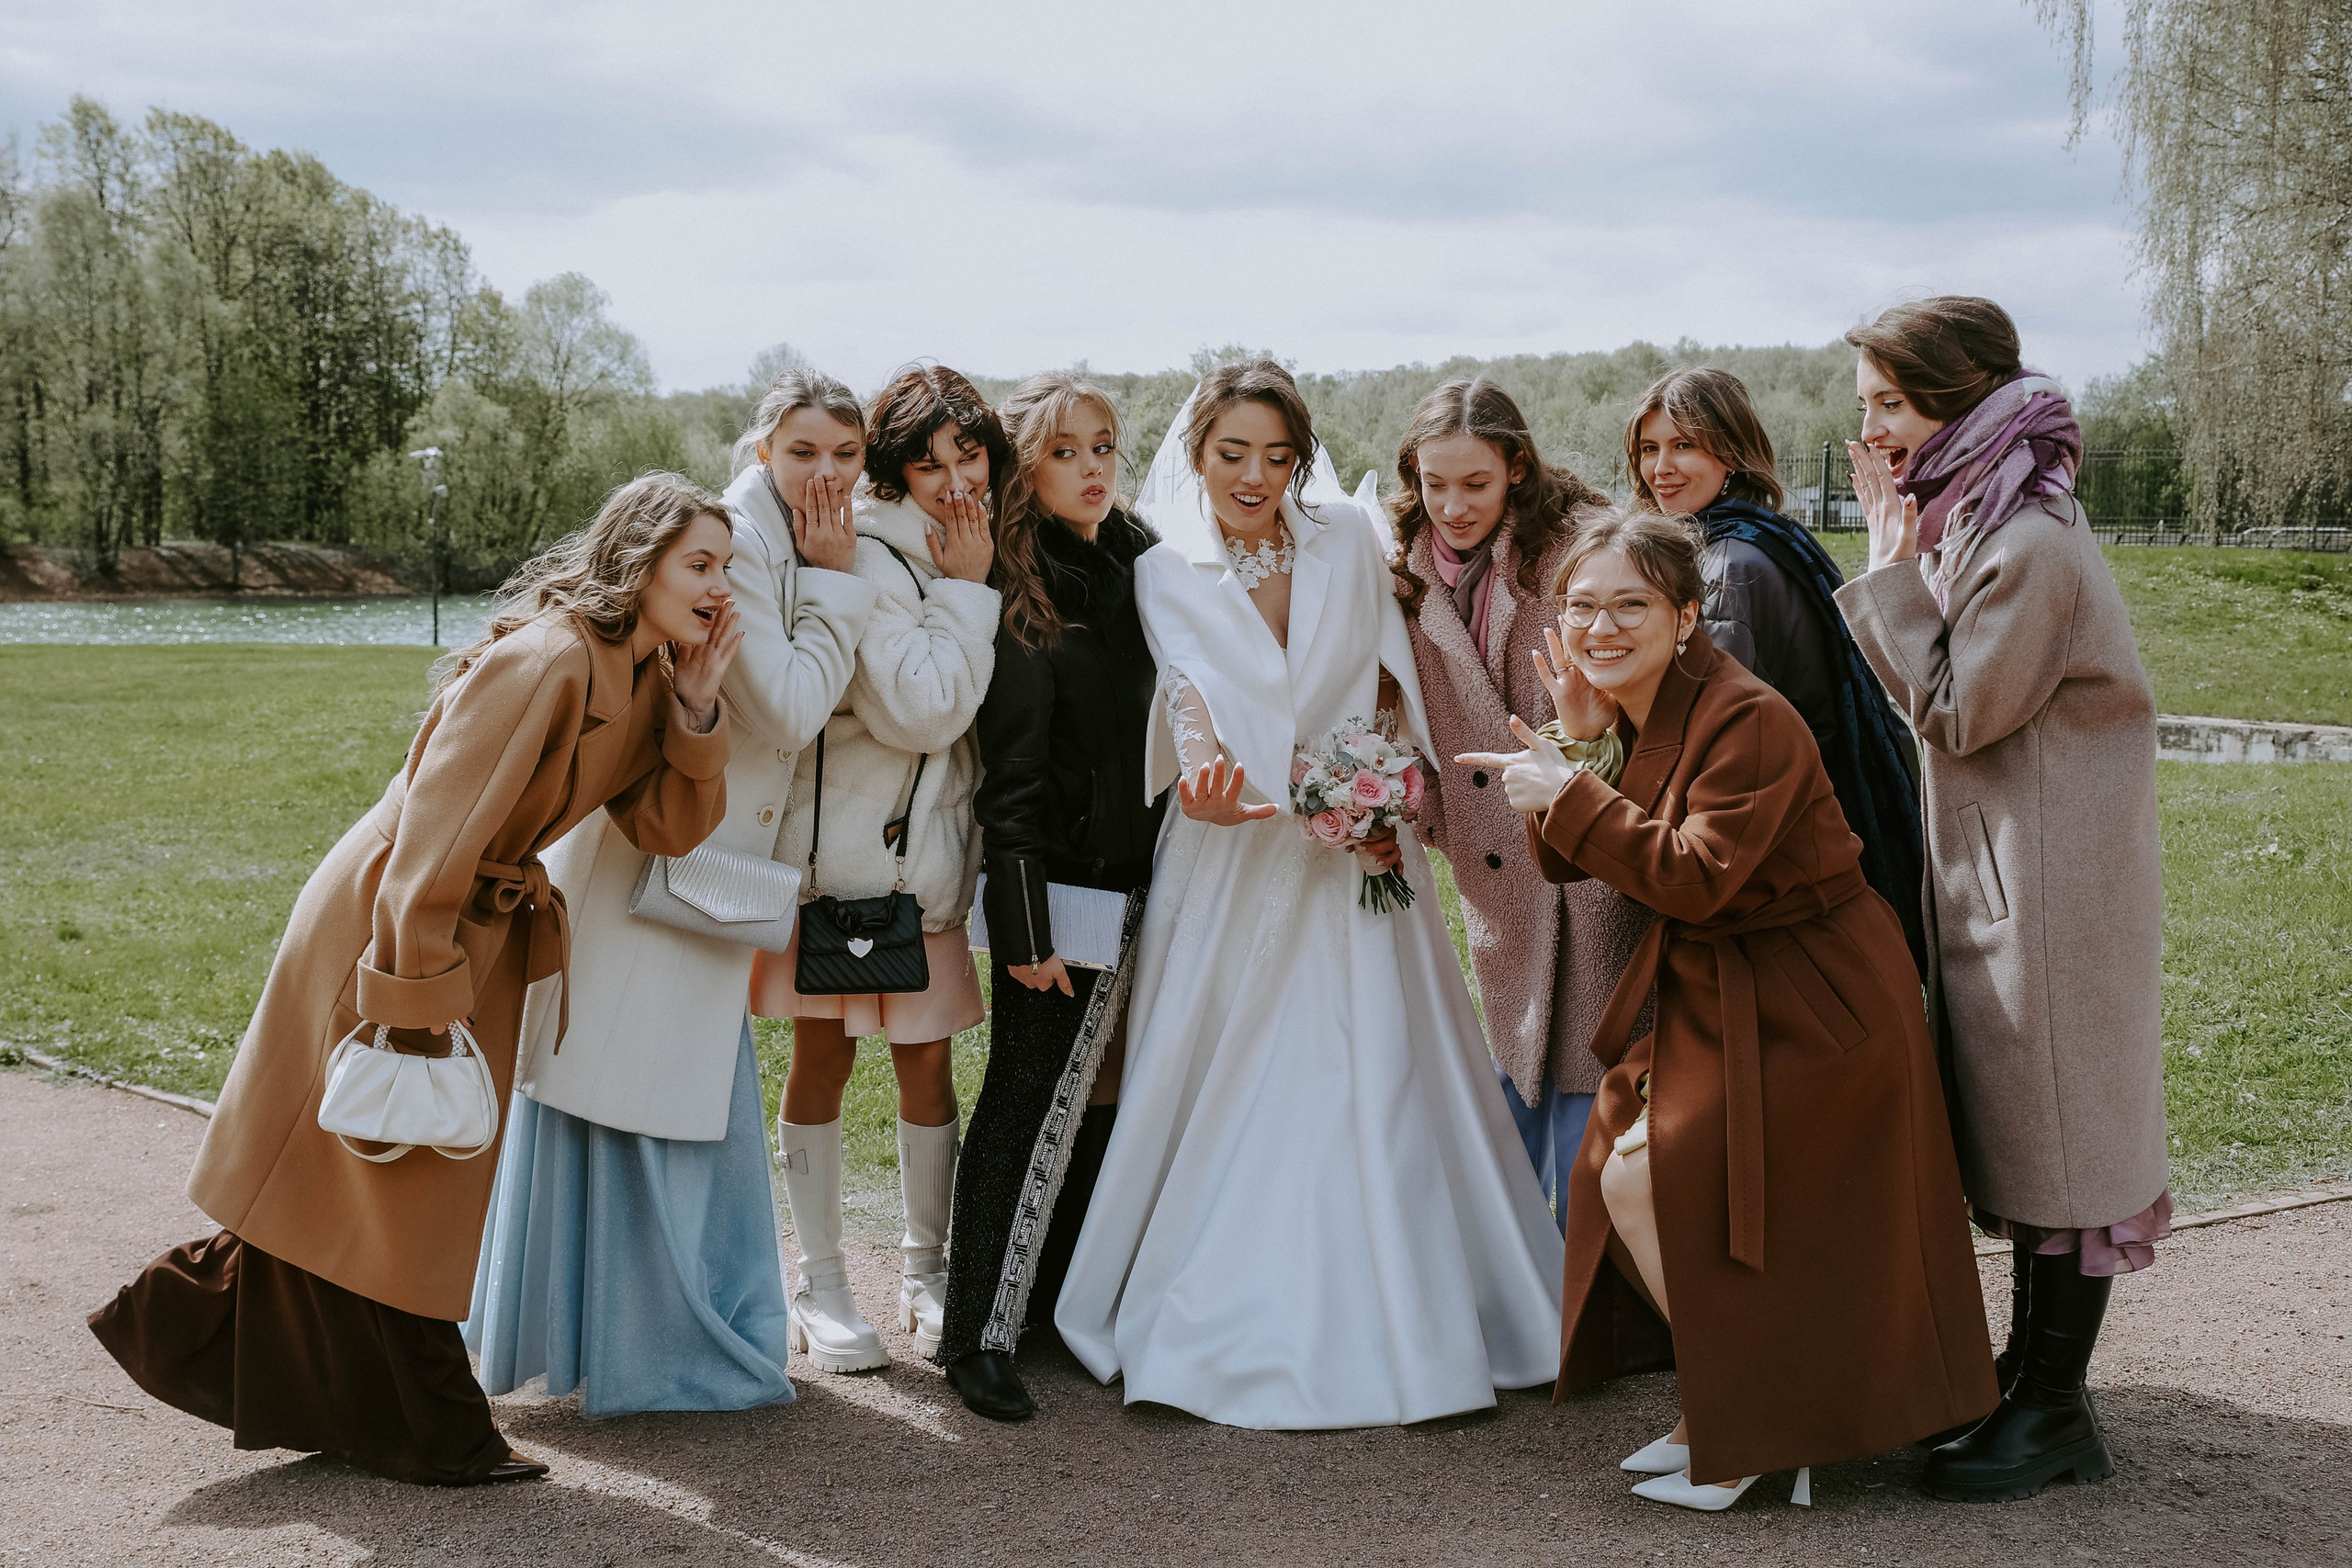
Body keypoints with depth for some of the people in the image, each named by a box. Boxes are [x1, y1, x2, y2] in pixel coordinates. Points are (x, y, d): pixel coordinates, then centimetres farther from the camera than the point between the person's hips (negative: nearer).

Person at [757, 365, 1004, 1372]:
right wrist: (967, 591, -17)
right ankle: (820, 1287, 16)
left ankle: (926, 1269, 25)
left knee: (927, 1060, 10)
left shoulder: (987, 553, 8)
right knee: (824, 1058, 5)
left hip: (935, 842, 6)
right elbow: (920, 710, -22)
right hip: (842, 835, -6)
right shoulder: (867, 557, -16)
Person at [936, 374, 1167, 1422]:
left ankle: (1057, 1300, 25)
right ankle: (979, 1334, 4)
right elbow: (1013, 771, -13)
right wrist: (1026, 925, -16)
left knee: (1100, 1100, 13)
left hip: (1137, 879, 7)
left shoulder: (1141, 561, 10)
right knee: (1035, 1100, -4)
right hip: (1060, 884, -7)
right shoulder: (1016, 592, -10)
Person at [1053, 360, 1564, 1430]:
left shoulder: (1350, 542, 4)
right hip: (1232, 862, -1)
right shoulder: (1167, 577, -1)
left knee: (1372, 1090, 0)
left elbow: (1388, 685, 9)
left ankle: (1387, 1331, 9)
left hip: (1353, 855, 1)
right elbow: (1190, 703, -13)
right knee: (1230, 1100, 1)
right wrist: (1204, 779, -35)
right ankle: (1235, 1335, 12)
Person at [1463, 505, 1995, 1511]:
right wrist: (1579, 744, -9)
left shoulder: (1750, 720, -22)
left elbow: (1695, 877, -29)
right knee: (1609, 1169, 3)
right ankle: (1726, 1406, 20)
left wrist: (1571, 790, -26)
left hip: (1805, 1002, -9)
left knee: (1644, 1179, -16)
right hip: (1707, 991, 9)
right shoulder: (1625, 710, 6)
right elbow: (1563, 865, 5)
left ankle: (1762, 1429, 2)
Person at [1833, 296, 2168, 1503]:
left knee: (2052, 1130, -2)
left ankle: (2054, 1412, 8)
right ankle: (2029, 1375, 26)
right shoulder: (1971, 520, 10)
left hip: (2051, 878, -10)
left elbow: (1955, 712, -17)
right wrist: (1898, 565, 4)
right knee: (2015, 1129, 15)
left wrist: (1891, 577, -13)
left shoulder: (2029, 543, -20)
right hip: (1995, 867, 10)